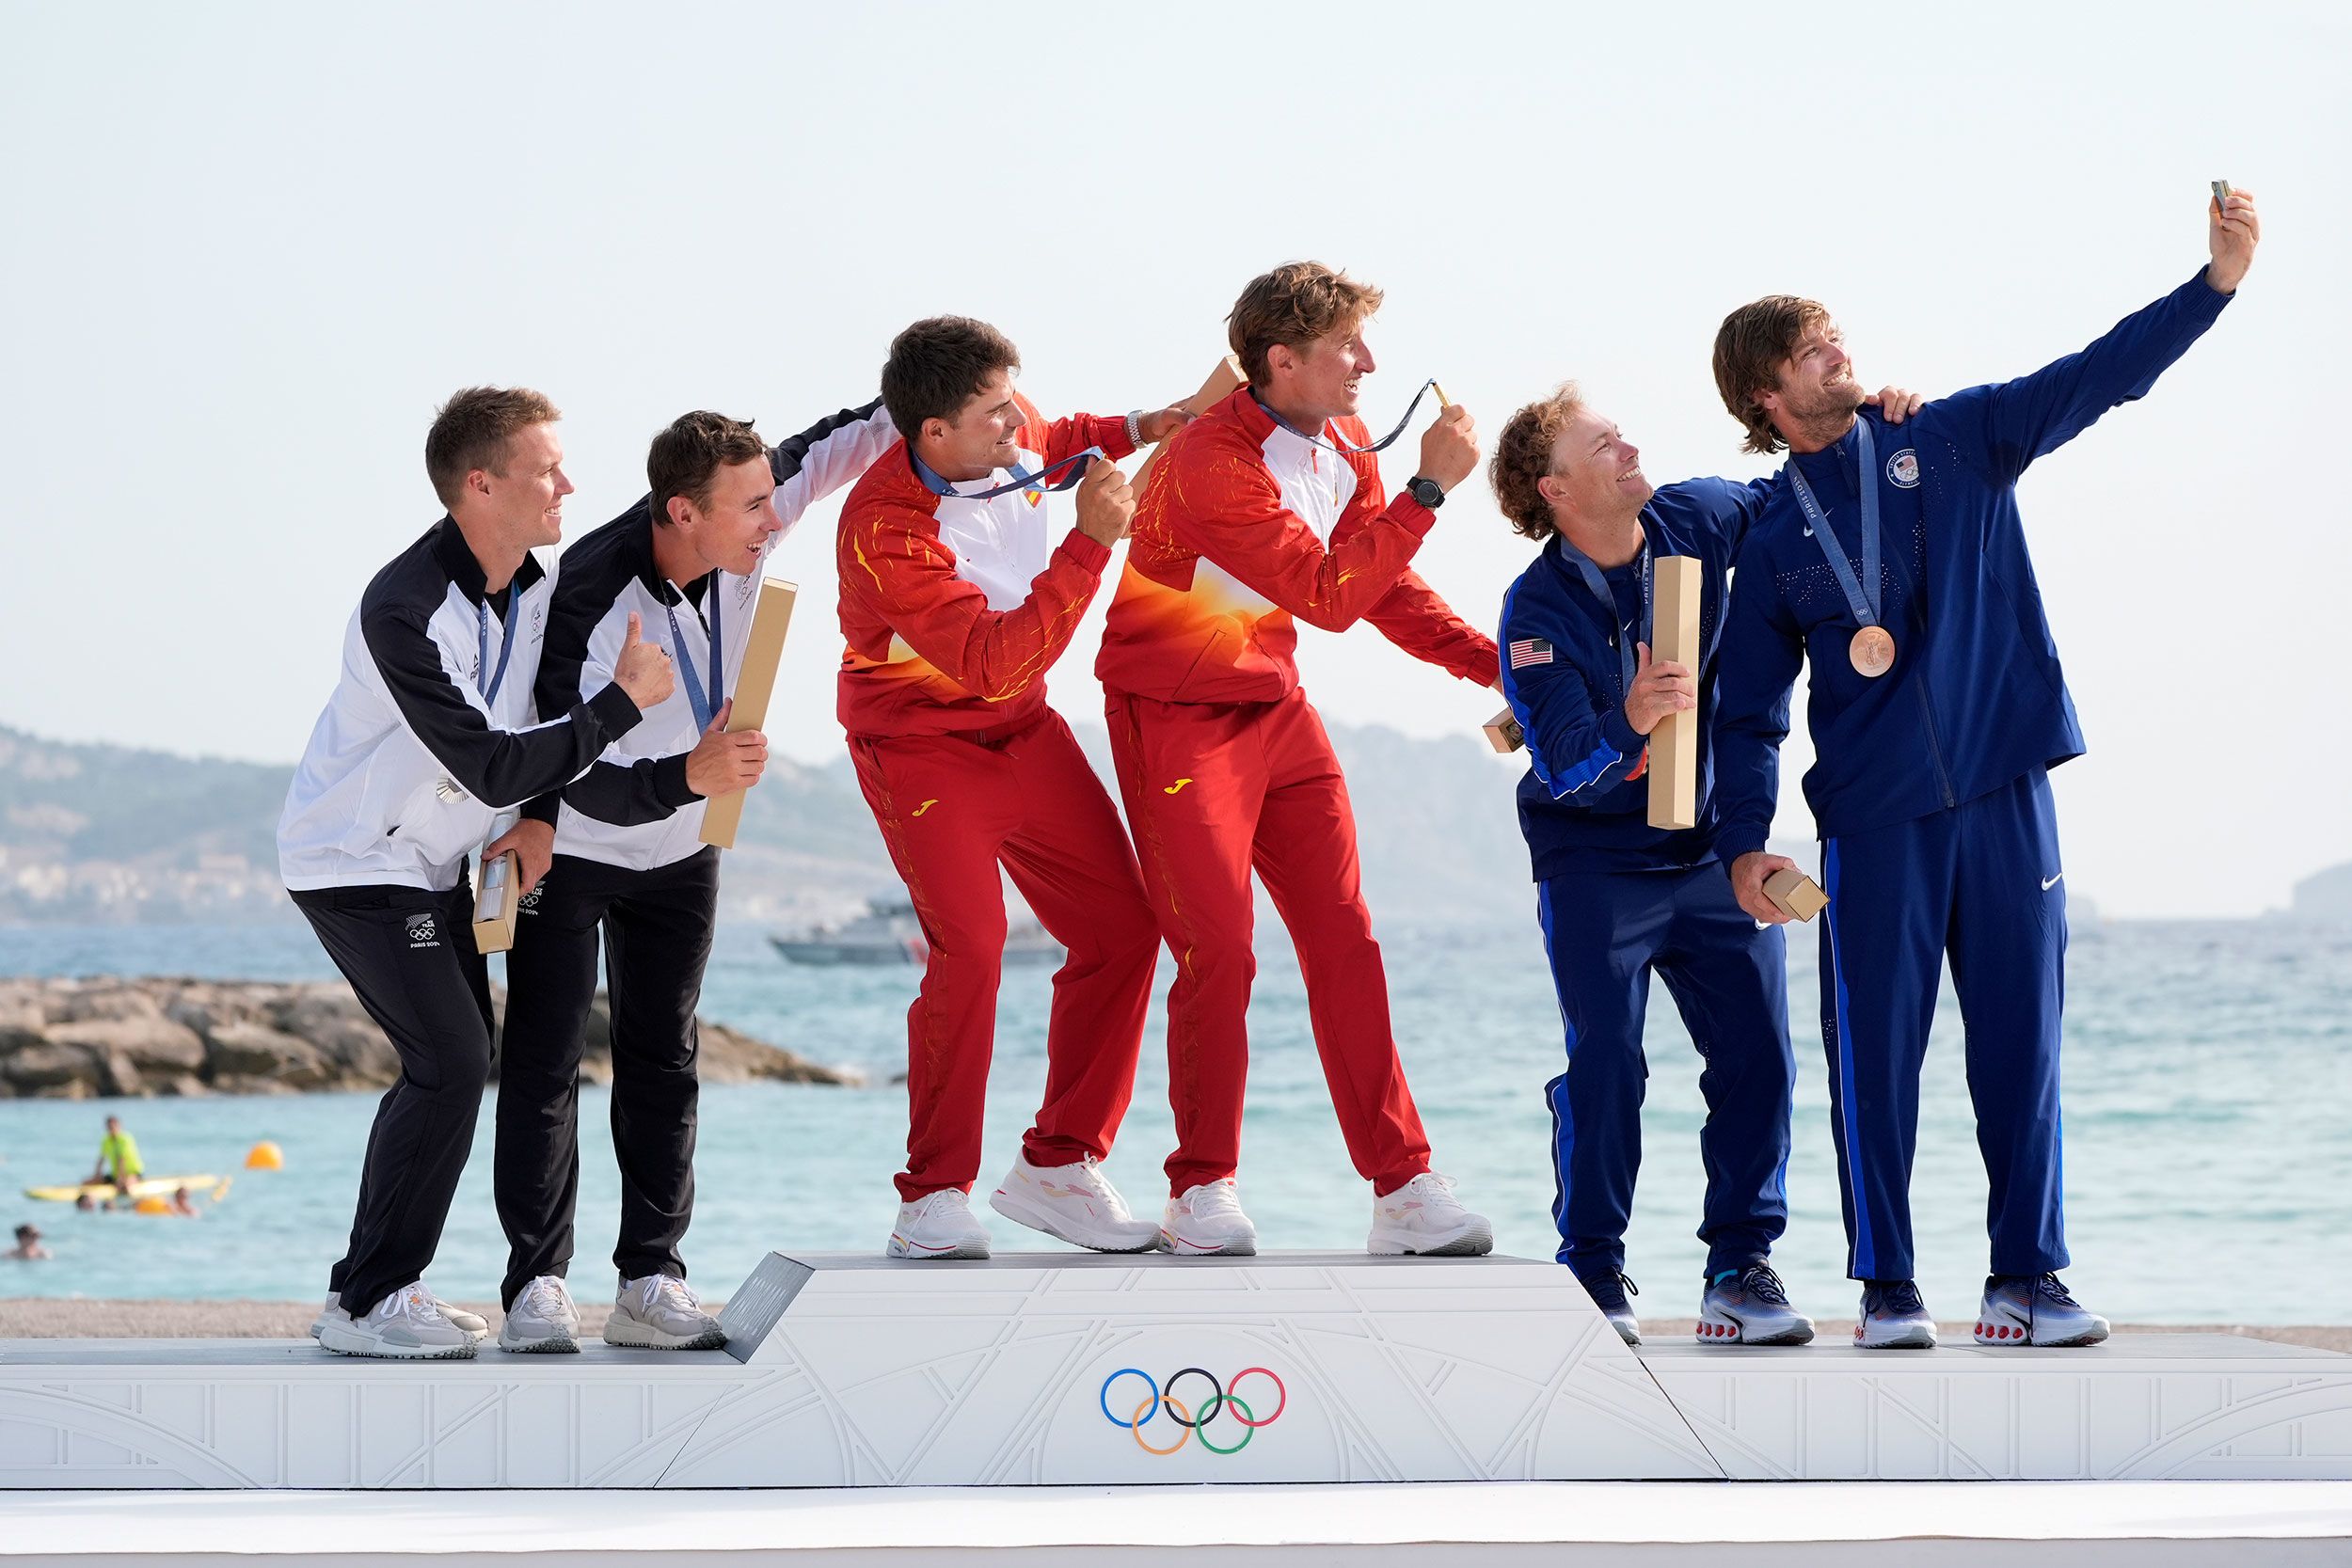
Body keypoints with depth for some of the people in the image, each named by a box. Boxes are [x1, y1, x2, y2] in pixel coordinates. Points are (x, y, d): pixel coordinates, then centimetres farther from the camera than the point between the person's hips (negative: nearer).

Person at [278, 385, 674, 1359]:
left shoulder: (533, 586, -1)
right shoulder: (405, 612, -29)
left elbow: (526, 730, 17)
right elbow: (491, 768, -31)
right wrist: (624, 702, -26)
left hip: (430, 860, 9)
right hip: (353, 862, -9)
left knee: (455, 1063, 8)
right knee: (449, 1062, -16)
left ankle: (380, 1285, 16)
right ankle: (365, 1304, -10)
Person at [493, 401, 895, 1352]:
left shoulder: (740, 529, -19)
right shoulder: (590, 597, -35)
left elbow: (819, 452, 4)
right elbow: (585, 780, -36)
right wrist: (690, 776, -52)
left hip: (678, 851, 6)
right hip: (567, 847, -6)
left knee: (662, 1062, 4)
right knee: (544, 1062, -6)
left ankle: (651, 1283, 5)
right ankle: (536, 1287, -4)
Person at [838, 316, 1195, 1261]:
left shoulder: (1010, 437, -7)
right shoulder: (886, 530, -30)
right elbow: (996, 663, -35)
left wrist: (1133, 430, 9)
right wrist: (1089, 544, -38)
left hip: (1022, 726, 7)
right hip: (921, 740, -7)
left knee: (1120, 929, -1)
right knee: (968, 949, -23)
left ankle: (1057, 1167, 9)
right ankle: (935, 1200, -13)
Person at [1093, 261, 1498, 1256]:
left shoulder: (1344, 448, 4)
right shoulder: (1215, 463, -24)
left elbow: (1386, 590, 9)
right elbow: (1329, 594, -29)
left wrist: (1494, 661, -4)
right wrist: (1428, 489, -29)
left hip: (1275, 708, 8)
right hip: (1178, 718, -8)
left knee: (1344, 942, 1)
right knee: (1219, 952, -12)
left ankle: (1402, 1191, 2)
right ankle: (1202, 1194, -1)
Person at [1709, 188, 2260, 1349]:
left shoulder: (1955, 444, 8)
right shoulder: (1771, 540, 7)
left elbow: (2097, 376, 1)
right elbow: (1749, 711, 9)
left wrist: (2217, 281, -10)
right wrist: (1743, 841, -3)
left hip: (2003, 794, 1)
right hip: (1872, 819, -1)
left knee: (2020, 1037, 1)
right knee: (1875, 1048, -3)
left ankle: (2027, 1277, 6)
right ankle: (1886, 1287, 5)